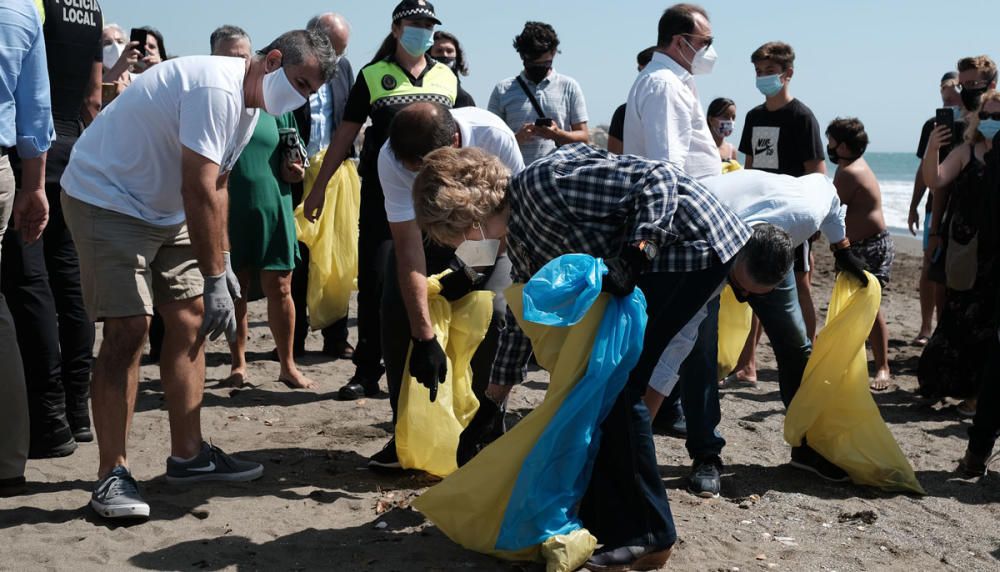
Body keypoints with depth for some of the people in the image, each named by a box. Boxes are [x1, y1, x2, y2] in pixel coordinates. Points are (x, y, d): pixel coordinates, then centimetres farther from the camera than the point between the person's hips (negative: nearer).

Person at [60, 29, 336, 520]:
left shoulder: (249, 104, 6)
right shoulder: (216, 89, -26)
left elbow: (215, 185, 13)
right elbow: (199, 191, -29)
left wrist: (221, 259, 8)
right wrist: (214, 279, -26)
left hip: (163, 211, 10)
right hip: (105, 198, -10)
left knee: (189, 323, 5)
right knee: (129, 329, -16)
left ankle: (188, 456, 13)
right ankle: (111, 476, -9)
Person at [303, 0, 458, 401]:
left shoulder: (447, 78, 10)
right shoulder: (373, 76, 4)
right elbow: (345, 134, 5)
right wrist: (319, 186, 3)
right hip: (382, 192, -2)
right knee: (375, 281, -3)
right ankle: (367, 372, 6)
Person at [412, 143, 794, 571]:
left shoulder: (545, 180, -22)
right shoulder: (518, 238, 9)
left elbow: (657, 180, -24)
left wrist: (632, 255, -32)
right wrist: (497, 391, 26)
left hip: (693, 245, -10)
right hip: (652, 266, 10)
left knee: (616, 385, -12)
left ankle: (645, 537, -1)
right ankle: (604, 522, 20)